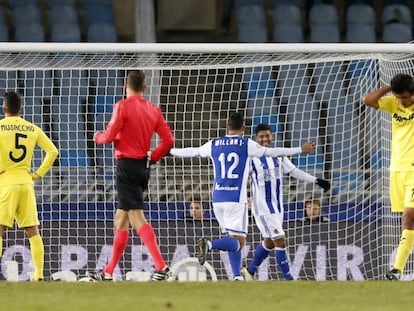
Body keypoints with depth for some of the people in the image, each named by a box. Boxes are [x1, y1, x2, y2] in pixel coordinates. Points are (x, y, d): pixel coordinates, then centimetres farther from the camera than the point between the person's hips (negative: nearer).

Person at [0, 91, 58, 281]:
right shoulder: (33, 129, 10)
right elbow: (52, 151, 10)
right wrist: (39, 173, 12)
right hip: (26, 182, 4)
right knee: (32, 230, 8)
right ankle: (38, 274, 5)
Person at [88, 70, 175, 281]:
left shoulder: (123, 106, -9)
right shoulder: (153, 110, 10)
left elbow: (110, 135, -13)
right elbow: (168, 140, 5)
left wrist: (98, 137, 9)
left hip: (127, 165, -8)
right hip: (143, 167, 8)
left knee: (136, 217, -12)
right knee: (120, 220, 14)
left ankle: (161, 267, -24)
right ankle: (108, 272, 18)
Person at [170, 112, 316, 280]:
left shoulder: (213, 144, 8)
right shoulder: (247, 145, -2)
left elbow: (192, 151, 22)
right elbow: (273, 152, 5)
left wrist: (170, 151, 41)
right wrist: (301, 149, 16)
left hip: (217, 198, 5)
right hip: (236, 199, -5)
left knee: (232, 240, 15)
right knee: (237, 242, -7)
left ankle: (237, 277, 6)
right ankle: (210, 244, -34)